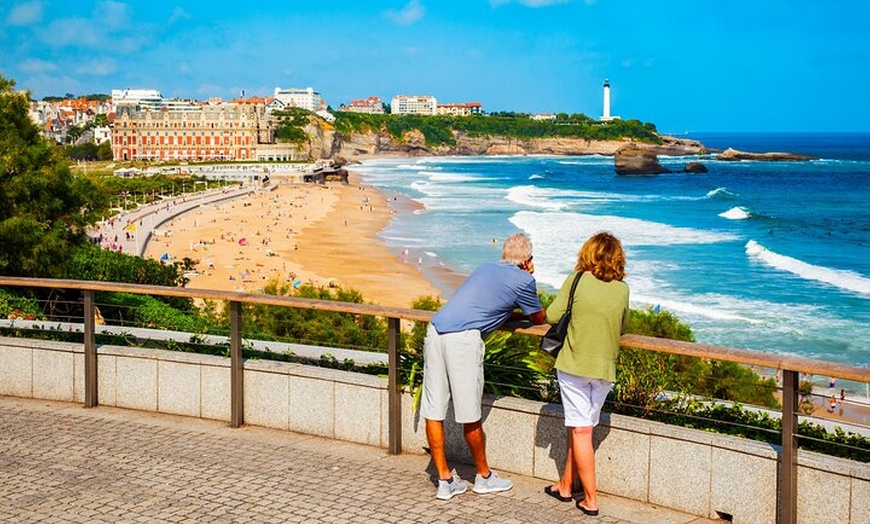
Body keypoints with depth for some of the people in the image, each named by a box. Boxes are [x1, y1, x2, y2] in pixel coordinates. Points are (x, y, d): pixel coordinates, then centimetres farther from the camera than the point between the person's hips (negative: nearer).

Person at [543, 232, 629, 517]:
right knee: (581, 427, 16)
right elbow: (622, 327, 13)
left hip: (574, 364, -3)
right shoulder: (623, 289, 1)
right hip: (605, 368, 4)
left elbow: (552, 315, -8)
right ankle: (565, 485, 28)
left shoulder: (577, 280, -9)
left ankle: (590, 500, 3)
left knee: (580, 430, 2)